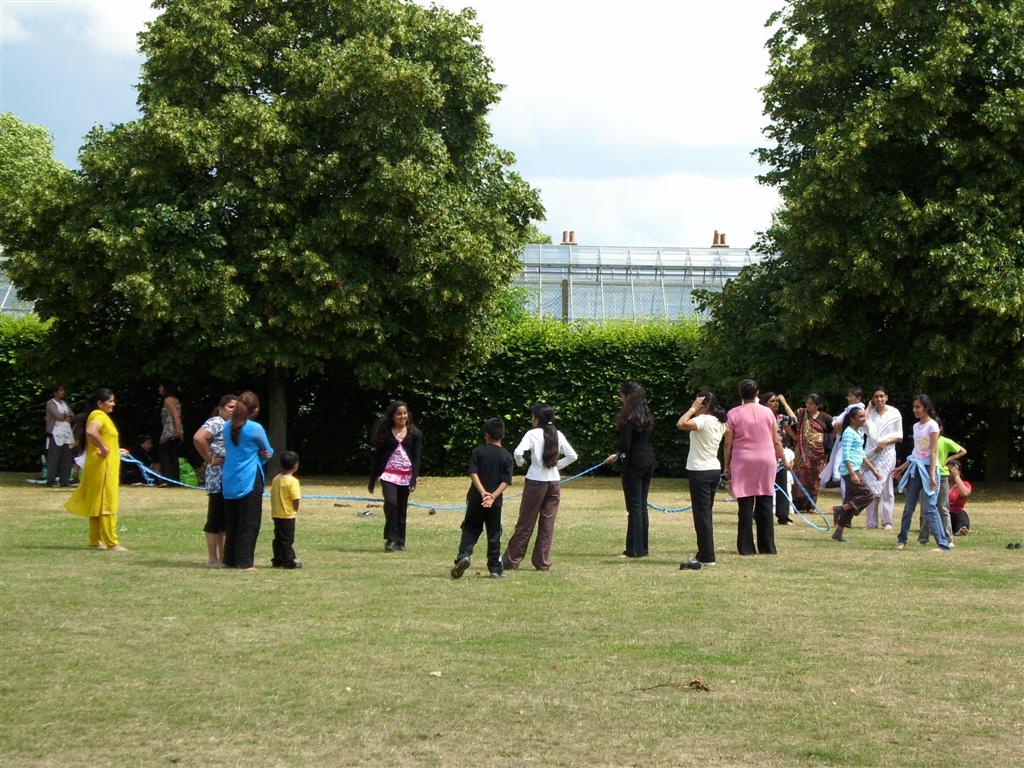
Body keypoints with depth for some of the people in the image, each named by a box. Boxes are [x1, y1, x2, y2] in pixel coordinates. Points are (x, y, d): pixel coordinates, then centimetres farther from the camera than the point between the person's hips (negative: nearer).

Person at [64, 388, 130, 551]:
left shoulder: (101, 415, 16)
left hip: (106, 466, 10)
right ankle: (111, 543, -7)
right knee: (106, 503, -8)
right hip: (102, 465, -10)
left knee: (97, 504, 14)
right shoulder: (99, 416, -15)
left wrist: (116, 450, 25)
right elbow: (91, 432, -35)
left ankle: (95, 540, 20)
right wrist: (104, 448, -27)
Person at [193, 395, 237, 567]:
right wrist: (210, 459, -18)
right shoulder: (215, 423, -9)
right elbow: (198, 438, -25)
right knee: (215, 517, -3)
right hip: (219, 478, -9)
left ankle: (223, 557, 18)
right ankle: (212, 558, 1)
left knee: (225, 518, 12)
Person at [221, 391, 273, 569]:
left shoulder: (227, 426, 7)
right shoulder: (255, 428, -11)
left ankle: (230, 559, 16)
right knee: (249, 523, 0)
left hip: (229, 481, 6)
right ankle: (244, 561, -2)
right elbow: (268, 452, 0)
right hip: (249, 480, -6)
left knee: (231, 522, 14)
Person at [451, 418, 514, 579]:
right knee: (494, 535, 8)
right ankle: (495, 568, 11)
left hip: (476, 499, 0)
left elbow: (473, 473, -10)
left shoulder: (478, 451, 0)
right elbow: (506, 481, -8)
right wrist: (493, 496, -14)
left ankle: (464, 554, -16)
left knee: (470, 529, 9)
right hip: (495, 502, 1)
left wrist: (483, 492, -15)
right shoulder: (507, 456, 1)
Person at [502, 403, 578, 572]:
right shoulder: (558, 435, 5)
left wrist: (520, 462, 0)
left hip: (536, 482, -3)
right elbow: (572, 456, 4)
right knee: (547, 523, 8)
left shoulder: (533, 434, -8)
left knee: (525, 523, 3)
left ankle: (511, 560, 9)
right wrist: (557, 465, 11)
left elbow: (518, 452, -20)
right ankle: (543, 562, 8)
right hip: (554, 482, 3)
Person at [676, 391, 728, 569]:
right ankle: (704, 554, 20)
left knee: (701, 514, -6)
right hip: (714, 469, 9)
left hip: (700, 471, -9)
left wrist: (692, 409, -16)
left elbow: (681, 424, -29)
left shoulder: (704, 420, -16)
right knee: (705, 513, 15)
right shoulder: (720, 422, 10)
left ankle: (706, 557, -7)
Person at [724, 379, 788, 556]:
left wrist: (727, 466, 6)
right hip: (766, 461, 1)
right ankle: (767, 546, 7)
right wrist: (784, 460, 22)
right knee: (765, 505, 6)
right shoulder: (767, 412, 3)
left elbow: (728, 443, -2)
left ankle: (746, 547, -1)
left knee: (745, 506, 0)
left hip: (742, 462, -1)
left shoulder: (733, 414, -2)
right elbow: (776, 441, 8)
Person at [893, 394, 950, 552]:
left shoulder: (932, 426, -9)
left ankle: (943, 544, -11)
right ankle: (902, 540, 19)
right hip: (915, 468, 7)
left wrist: (932, 475, -19)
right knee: (908, 507, 9)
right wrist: (902, 467, 20)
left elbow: (933, 452, -13)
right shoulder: (916, 426, 13)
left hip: (927, 468, -7)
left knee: (930, 508, -11)